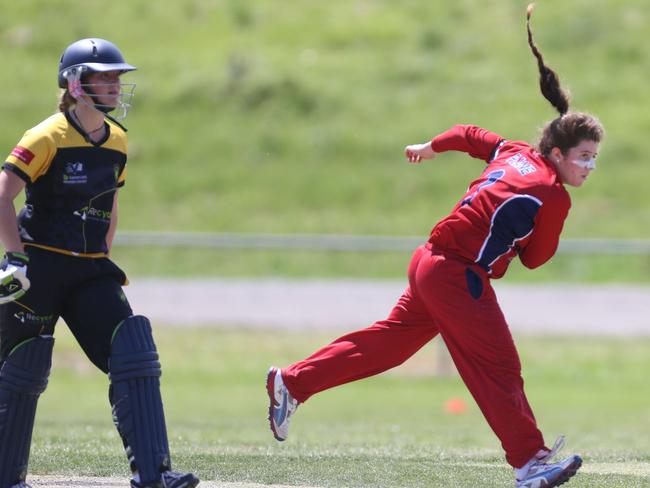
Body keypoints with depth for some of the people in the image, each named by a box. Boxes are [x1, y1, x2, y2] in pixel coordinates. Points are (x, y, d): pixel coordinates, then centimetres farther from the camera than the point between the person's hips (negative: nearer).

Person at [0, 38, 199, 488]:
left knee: (135, 357, -9)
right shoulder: (47, 138, -13)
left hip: (90, 272, 6)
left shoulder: (118, 142, 8)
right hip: (39, 268, -6)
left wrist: (102, 258, 16)